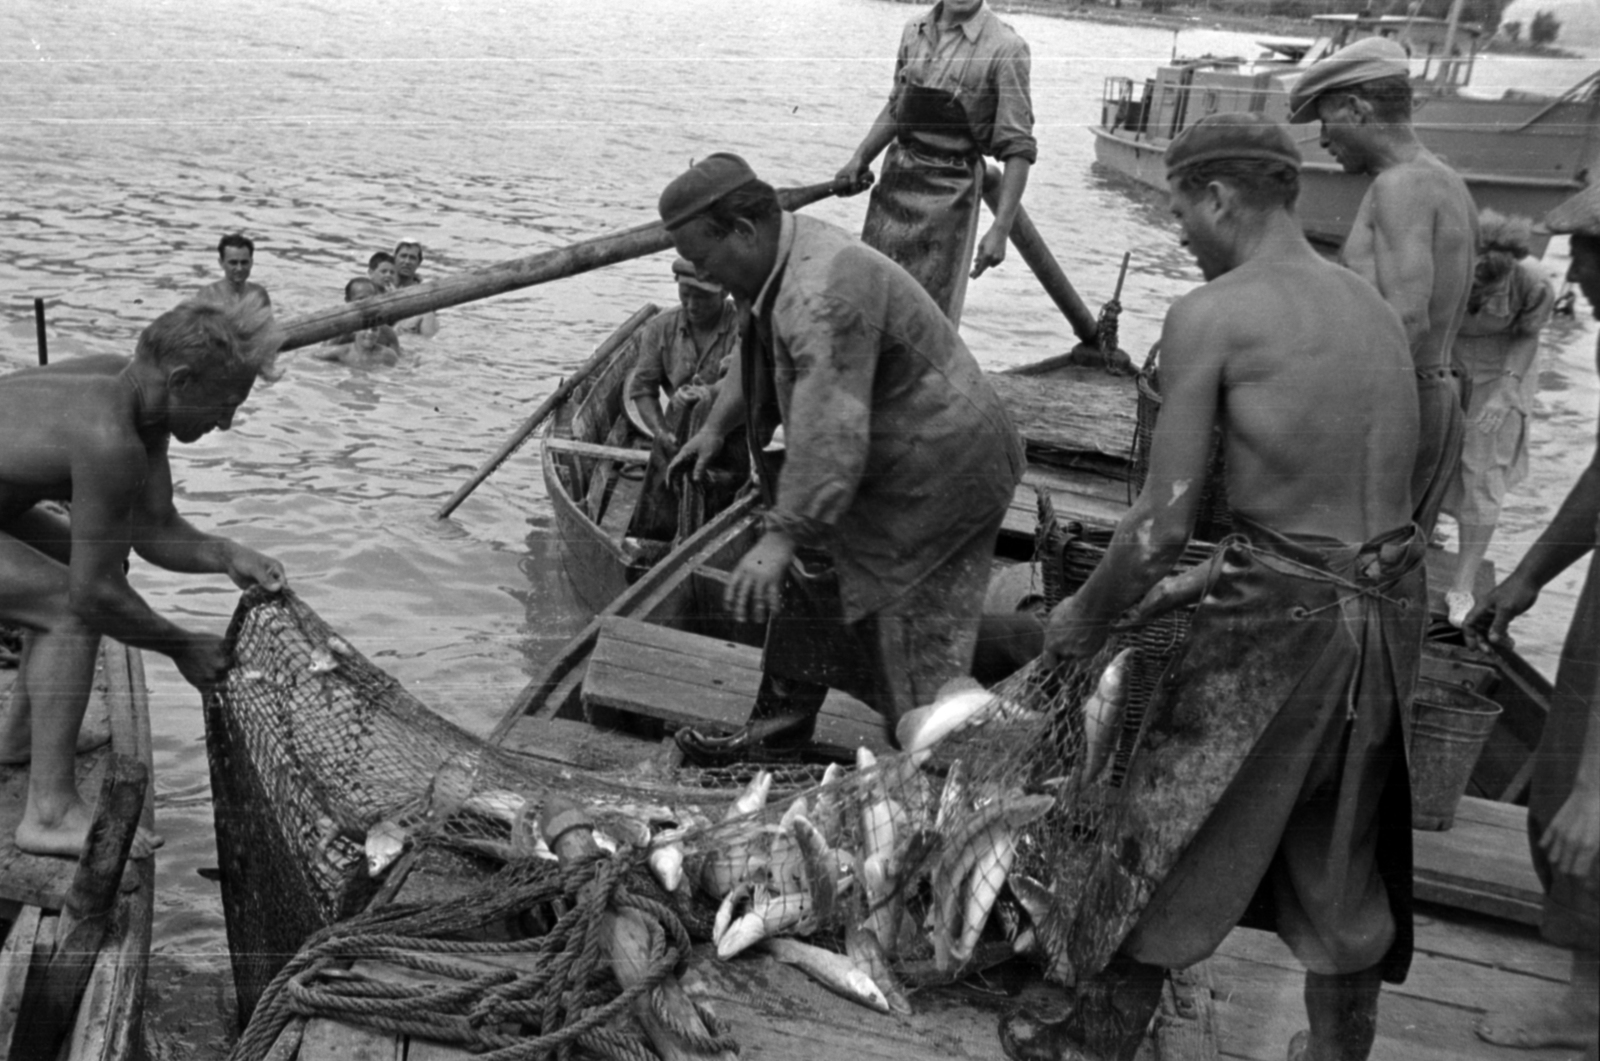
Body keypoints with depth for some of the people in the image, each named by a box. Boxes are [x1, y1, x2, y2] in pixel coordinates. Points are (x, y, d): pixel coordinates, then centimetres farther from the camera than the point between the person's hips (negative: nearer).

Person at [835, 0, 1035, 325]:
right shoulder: (914, 32, 5)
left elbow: (1017, 149, -14)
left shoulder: (1005, 48, -14)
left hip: (949, 192, -5)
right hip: (894, 181, 6)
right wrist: (860, 158, 10)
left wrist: (1001, 228, -19)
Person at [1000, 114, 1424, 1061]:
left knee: (1165, 834, 12)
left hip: (1287, 612, -7)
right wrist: (1191, 587, 22)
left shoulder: (1210, 313, -10)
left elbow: (1164, 523, -14)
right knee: (1346, 856, 22)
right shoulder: (1375, 307, 12)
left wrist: (1088, 618, 3)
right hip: (1393, 600, 7)